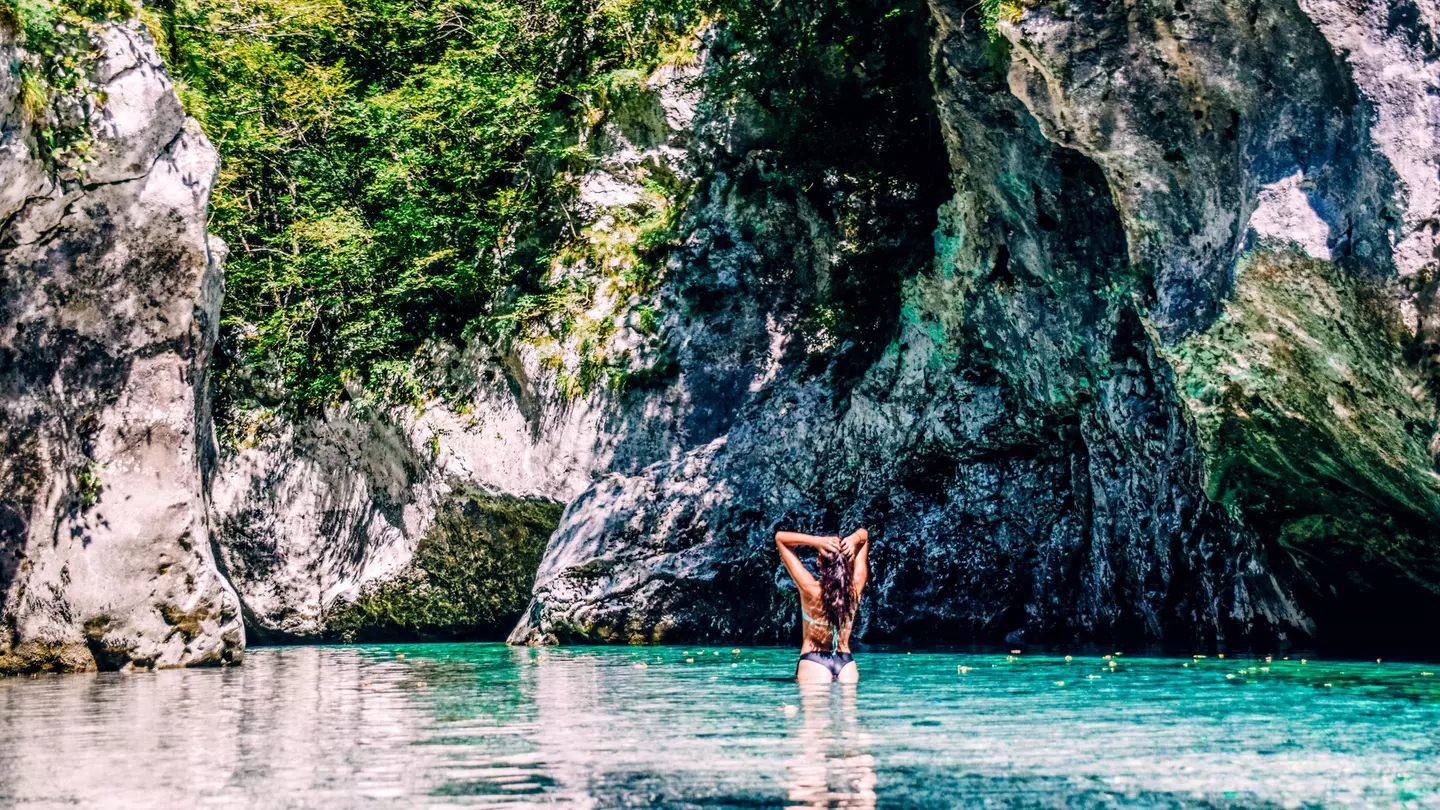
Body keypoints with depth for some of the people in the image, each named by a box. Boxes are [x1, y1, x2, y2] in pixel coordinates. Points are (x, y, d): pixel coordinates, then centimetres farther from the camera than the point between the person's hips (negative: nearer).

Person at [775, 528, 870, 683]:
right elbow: (864, 534, 7)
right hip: (846, 663, 3)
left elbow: (780, 537, -10)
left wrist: (817, 541, -22)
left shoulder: (811, 589, -15)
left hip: (814, 662, -3)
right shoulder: (856, 587, -6)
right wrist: (854, 539, -17)